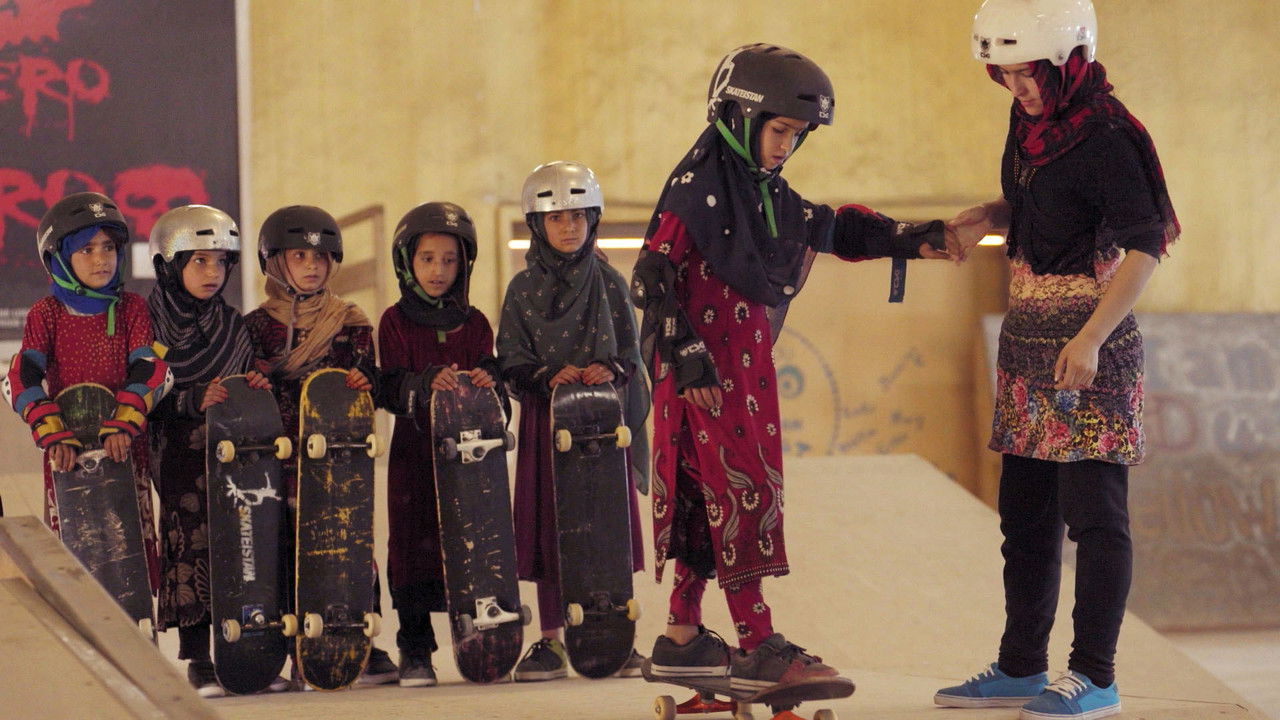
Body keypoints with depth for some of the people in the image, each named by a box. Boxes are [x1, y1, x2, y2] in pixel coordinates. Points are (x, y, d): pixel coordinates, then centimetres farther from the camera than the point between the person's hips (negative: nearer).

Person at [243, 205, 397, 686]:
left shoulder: (352, 324, 12)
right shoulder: (256, 326, 11)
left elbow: (367, 379, 6)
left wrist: (361, 385, -15)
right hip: (281, 455, 0)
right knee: (290, 547, -4)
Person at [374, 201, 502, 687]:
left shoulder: (474, 323, 14)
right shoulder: (396, 322, 6)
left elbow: (489, 368, 7)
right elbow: (391, 388, -4)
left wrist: (486, 379, -17)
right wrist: (428, 383, -23)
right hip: (415, 449, -2)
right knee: (414, 542, -3)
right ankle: (415, 650, 3)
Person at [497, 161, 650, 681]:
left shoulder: (609, 283, 8)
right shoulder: (524, 288, 6)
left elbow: (630, 350, 6)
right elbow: (511, 359, 2)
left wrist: (612, 370, -15)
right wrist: (548, 376, -16)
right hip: (544, 419, 0)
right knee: (547, 528, -1)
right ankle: (550, 642, 5)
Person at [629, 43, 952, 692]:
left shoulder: (768, 192, 15)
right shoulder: (698, 185, -12)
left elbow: (835, 229, 24)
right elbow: (653, 277, -16)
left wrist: (913, 240, 11)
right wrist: (689, 363, -21)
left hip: (744, 365, 9)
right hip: (704, 367, -9)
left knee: (710, 498, 13)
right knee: (742, 492, -13)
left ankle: (682, 638, 21)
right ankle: (757, 649, -16)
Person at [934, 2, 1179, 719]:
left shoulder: (1105, 139, -17)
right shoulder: (1030, 124, 9)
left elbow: (1145, 244, -22)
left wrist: (1092, 338, -30)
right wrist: (992, 214, 5)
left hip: (1090, 346, -9)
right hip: (1028, 339, 9)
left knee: (1093, 512, -6)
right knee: (1025, 511, 13)